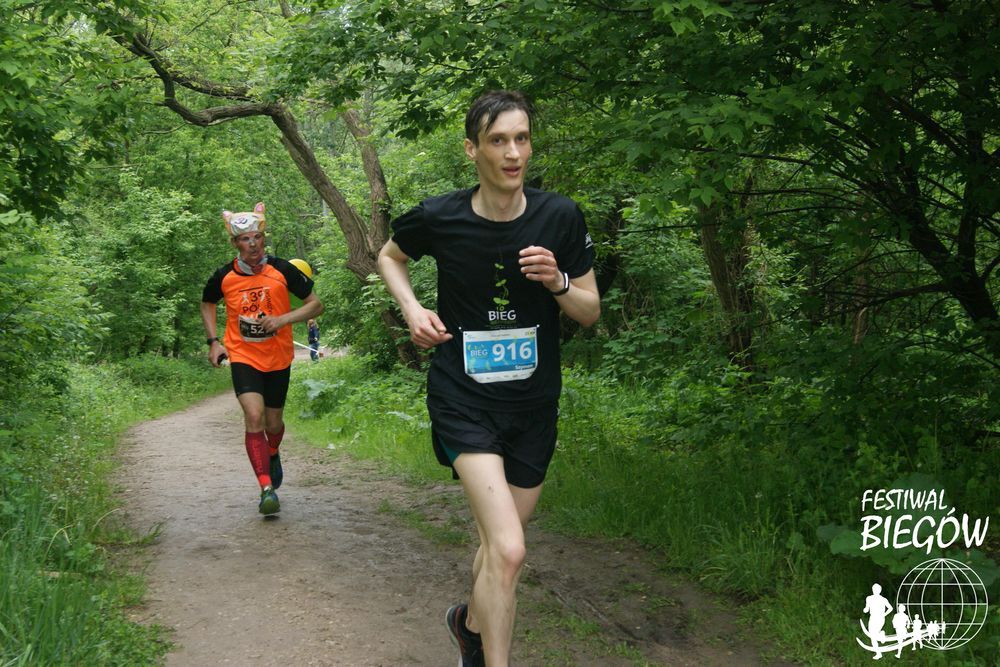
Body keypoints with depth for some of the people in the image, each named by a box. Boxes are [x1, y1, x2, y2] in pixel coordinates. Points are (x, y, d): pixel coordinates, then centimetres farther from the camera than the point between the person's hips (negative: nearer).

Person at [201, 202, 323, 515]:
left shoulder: (282, 270, -12)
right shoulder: (224, 277, -8)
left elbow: (316, 305, -5)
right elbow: (207, 304, 13)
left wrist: (283, 319, -20)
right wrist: (214, 341, 2)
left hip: (278, 359, 1)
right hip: (243, 358, -1)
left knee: (273, 423, 12)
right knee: (254, 416, -20)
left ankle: (272, 455, 48)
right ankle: (267, 489, -17)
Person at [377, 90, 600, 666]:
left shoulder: (561, 218, -7)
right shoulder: (438, 218, -11)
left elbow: (591, 312, 2)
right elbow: (390, 256, 12)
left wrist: (557, 281, -19)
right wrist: (413, 309, -6)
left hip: (534, 403, 3)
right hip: (464, 398, -3)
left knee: (500, 542, 18)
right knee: (508, 549, -19)